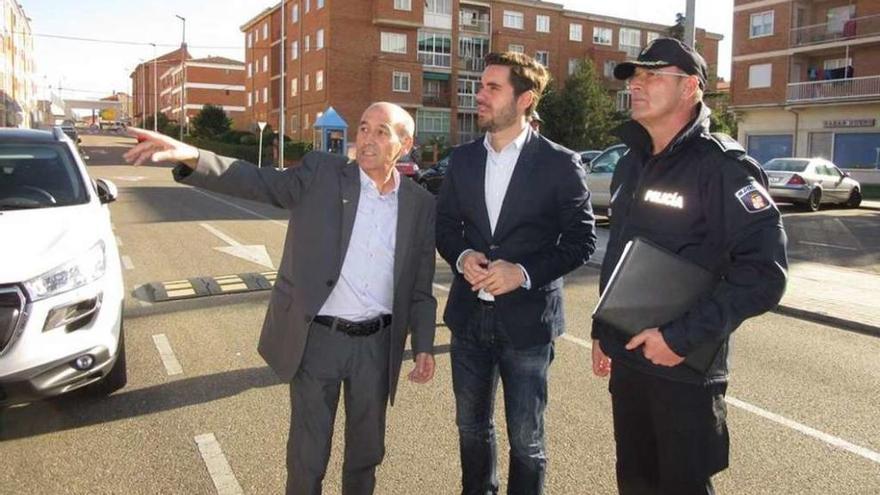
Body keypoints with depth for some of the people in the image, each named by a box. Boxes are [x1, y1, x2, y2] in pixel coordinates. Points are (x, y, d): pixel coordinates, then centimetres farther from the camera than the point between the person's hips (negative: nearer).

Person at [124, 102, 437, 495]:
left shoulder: (421, 204, 1)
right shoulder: (322, 174, -4)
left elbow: (421, 286, 6)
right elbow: (259, 181, -17)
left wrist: (424, 346, 2)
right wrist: (192, 157, -33)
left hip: (377, 344, 2)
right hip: (318, 338, -2)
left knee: (367, 448, 19)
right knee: (308, 455, 12)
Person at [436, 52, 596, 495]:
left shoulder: (560, 164, -9)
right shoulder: (462, 158, 5)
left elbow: (581, 240, -7)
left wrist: (524, 272, -20)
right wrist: (462, 257, -10)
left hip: (527, 320, -4)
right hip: (469, 315, 5)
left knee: (526, 439, 10)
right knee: (472, 426, 21)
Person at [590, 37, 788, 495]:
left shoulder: (722, 166, -14)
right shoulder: (630, 165, 10)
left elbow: (764, 272, -20)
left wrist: (683, 338, -22)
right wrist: (602, 331, 17)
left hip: (685, 368, -7)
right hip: (626, 360, 7)